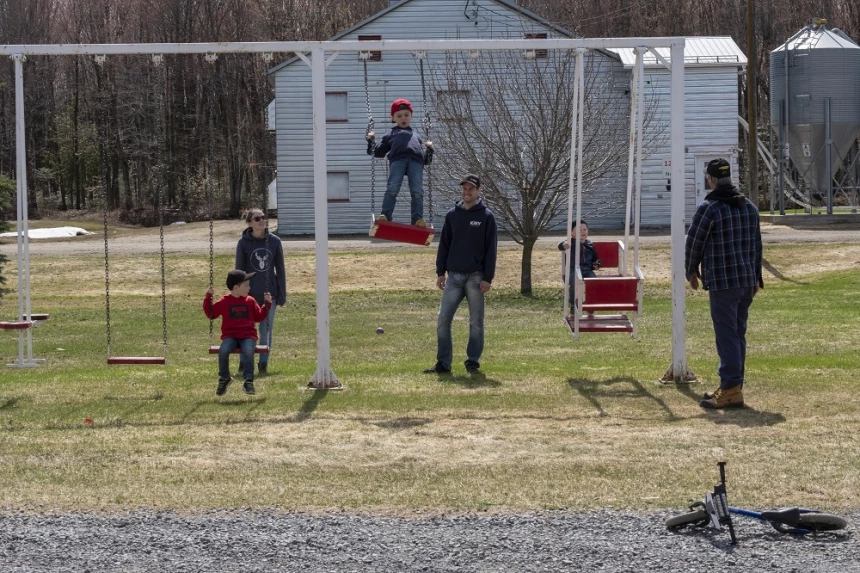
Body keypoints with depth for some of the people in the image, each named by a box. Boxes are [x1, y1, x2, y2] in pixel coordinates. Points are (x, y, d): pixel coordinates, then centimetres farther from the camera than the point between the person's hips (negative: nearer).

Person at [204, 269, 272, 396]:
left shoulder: (250, 301, 12)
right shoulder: (224, 302, 6)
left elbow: (259, 317, 17)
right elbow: (211, 314, 9)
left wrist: (267, 304, 7)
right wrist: (208, 297, 1)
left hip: (248, 336, 1)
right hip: (230, 336, -1)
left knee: (248, 351, -33)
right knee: (223, 351, -30)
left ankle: (249, 381, -27)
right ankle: (224, 378, -6)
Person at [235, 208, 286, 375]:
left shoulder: (274, 242, 0)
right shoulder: (244, 243, -4)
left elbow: (280, 269, 4)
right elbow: (239, 269, 0)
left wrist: (282, 294, 2)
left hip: (269, 293, 1)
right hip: (250, 294, -1)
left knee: (266, 330, 7)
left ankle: (264, 364, 16)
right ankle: (244, 364, 17)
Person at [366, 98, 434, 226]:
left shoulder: (416, 136, 40)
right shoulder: (391, 134, 34)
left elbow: (426, 160, 34)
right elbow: (378, 152, 27)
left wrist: (429, 149, 18)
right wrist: (371, 140, 15)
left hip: (416, 160, 2)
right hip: (397, 158, -2)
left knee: (418, 191, -15)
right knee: (392, 188, -20)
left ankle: (418, 218, -18)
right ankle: (385, 216, -24)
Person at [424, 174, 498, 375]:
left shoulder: (486, 217, -2)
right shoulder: (452, 215, 8)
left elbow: (491, 249, -5)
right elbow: (444, 245, 11)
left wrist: (488, 278, -10)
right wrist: (440, 272, 5)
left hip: (475, 277, -3)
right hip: (454, 276, 3)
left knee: (476, 322, 3)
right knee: (443, 320, -1)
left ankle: (473, 362, 12)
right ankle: (443, 363, 4)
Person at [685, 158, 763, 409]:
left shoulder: (709, 208, -11)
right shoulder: (749, 207, 11)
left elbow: (694, 243, -7)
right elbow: (756, 244, 17)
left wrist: (691, 271, 10)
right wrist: (756, 276, 24)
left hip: (722, 282, -7)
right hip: (747, 282, 7)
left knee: (727, 336, -6)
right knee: (738, 334, 13)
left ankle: (731, 389, -9)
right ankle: (732, 386, 20)